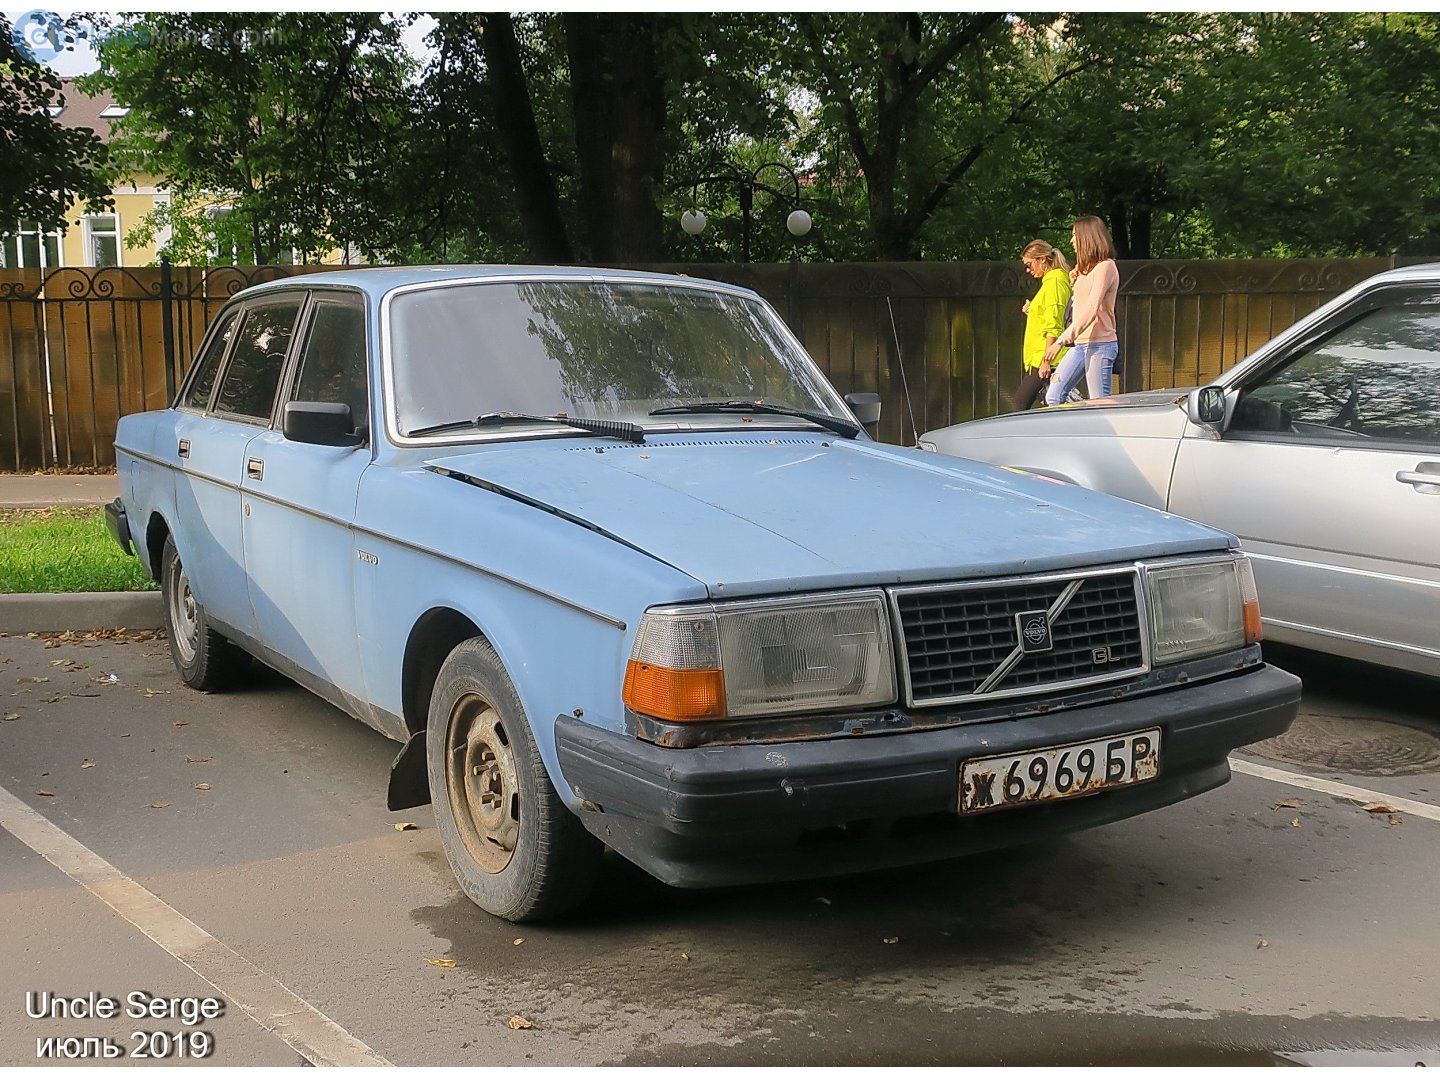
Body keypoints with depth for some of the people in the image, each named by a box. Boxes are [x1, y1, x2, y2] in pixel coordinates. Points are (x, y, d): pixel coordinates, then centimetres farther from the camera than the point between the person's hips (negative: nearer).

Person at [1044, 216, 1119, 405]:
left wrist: (1062, 340, -24)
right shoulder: (1086, 268, 20)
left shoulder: (1105, 267, -10)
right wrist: (1075, 281, 12)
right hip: (1081, 345, 9)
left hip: (1100, 344, -9)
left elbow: (1091, 309, -20)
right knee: (1053, 397, 2)